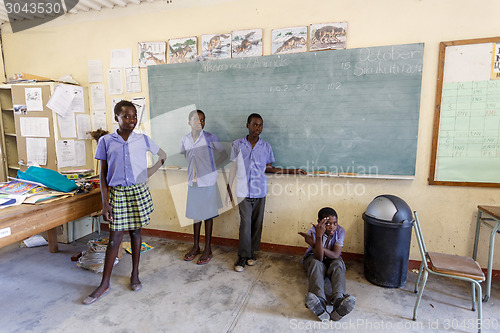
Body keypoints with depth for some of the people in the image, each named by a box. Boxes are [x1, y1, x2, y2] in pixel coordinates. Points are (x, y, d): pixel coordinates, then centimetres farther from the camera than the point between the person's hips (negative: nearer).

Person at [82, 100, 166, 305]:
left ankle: (135, 275, 29)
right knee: (114, 238, 3)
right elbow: (103, 175, 0)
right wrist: (105, 204, -3)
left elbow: (163, 156, 16)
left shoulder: (143, 140, 0)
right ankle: (104, 284, 19)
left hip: (139, 192, 1)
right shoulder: (106, 141, -2)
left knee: (135, 232, 12)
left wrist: (149, 173, 3)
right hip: (117, 193, -1)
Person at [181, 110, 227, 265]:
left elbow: (224, 154, 1)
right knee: (196, 214, 14)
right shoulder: (185, 140, 3)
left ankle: (208, 249, 17)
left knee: (208, 214, 5)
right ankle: (196, 246, 29)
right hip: (193, 182, 4)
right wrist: (190, 170, 12)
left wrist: (212, 167, -4)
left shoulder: (210, 138, -9)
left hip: (208, 182, -4)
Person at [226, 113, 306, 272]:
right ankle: (243, 256, 11)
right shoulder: (237, 145, -1)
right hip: (243, 191, -2)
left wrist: (292, 171, 5)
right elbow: (233, 167, 5)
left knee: (257, 223, 8)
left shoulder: (266, 147, 2)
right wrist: (229, 189, 5)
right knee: (245, 223, -3)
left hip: (260, 191, 2)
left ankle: (252, 252, 25)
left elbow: (268, 168, 9)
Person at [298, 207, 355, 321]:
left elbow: (336, 255, -27)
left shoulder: (340, 231, -18)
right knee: (316, 264, -35)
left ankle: (338, 300, -55)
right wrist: (319, 236, -45)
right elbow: (319, 258, -32)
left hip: (332, 260, 2)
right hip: (314, 258, -1)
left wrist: (314, 244, -35)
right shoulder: (313, 231, -24)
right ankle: (319, 302, -57)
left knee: (338, 264, -32)